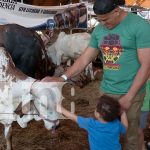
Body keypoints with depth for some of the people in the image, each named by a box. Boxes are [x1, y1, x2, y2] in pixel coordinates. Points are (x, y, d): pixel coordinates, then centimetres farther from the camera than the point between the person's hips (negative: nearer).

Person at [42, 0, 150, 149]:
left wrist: (129, 96, -15)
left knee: (129, 135, 8)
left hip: (130, 93, -4)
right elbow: (84, 59, 9)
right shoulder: (98, 30, 4)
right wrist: (62, 78, -2)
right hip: (106, 90, 5)